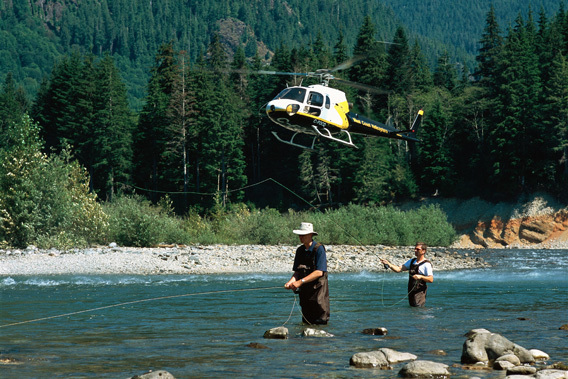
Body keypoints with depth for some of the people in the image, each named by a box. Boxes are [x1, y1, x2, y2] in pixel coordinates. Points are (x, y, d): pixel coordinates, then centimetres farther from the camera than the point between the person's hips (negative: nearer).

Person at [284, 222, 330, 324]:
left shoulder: (319, 249, -12)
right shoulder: (300, 250, 9)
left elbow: (319, 272, -19)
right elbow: (297, 272, 9)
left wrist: (300, 282, -24)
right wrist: (291, 282, -13)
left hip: (318, 290, -6)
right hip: (304, 291, 7)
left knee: (320, 323, -5)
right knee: (306, 323, 11)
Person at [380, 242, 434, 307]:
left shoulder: (426, 264, -7)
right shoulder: (411, 261, 16)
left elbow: (431, 279, -15)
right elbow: (399, 269, 10)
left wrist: (421, 277, -31)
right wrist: (388, 264, -3)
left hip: (419, 292, -8)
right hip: (411, 291, 8)